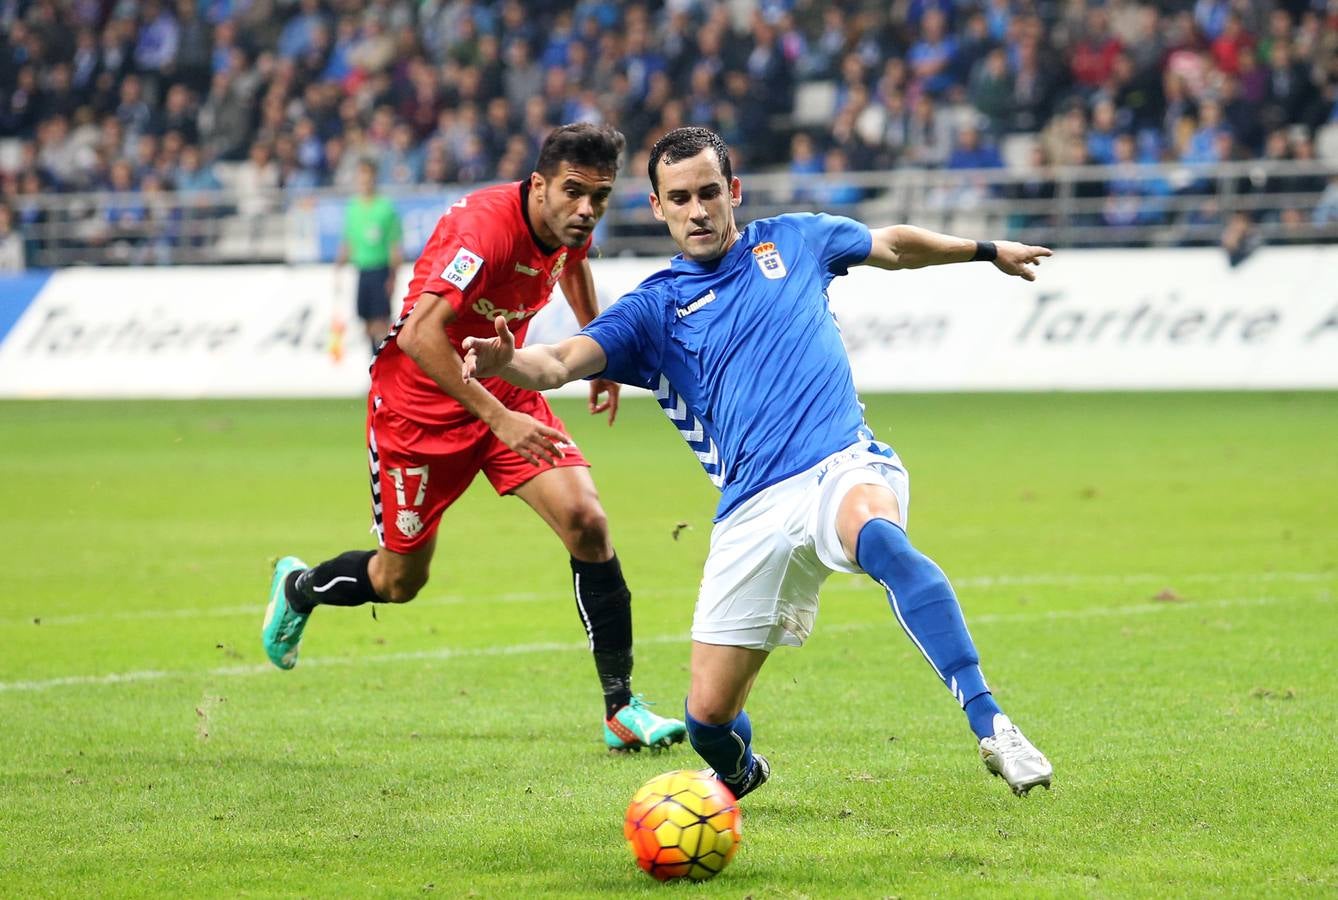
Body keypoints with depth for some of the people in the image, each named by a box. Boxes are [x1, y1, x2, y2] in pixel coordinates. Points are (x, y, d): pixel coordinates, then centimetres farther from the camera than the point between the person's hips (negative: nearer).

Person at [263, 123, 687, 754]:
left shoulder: (569, 224, -7)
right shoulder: (486, 227, -31)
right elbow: (420, 336, -40)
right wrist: (498, 418, -41)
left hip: (502, 388, 6)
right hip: (419, 397, -6)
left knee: (586, 522, -15)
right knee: (401, 579, 7)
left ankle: (621, 711, -9)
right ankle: (297, 588, 42)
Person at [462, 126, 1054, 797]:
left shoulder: (792, 241, 16)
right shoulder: (653, 308, 10)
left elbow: (895, 246, 34)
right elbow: (561, 363, -6)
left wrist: (987, 251, 44)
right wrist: (505, 363, -28)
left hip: (842, 465, -1)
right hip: (751, 512, 2)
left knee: (879, 536, -41)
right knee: (708, 717, -2)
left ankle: (989, 724, -43)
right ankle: (739, 773, 37)